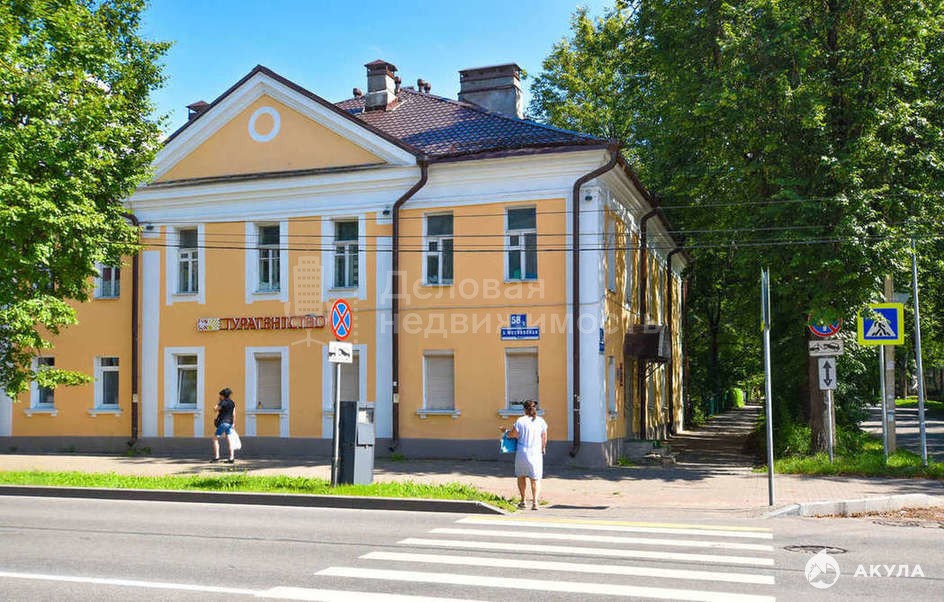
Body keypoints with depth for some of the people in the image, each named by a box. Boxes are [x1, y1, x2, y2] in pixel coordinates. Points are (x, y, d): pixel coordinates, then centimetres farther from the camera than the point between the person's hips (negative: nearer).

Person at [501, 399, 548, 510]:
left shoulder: (520, 421, -10)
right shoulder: (541, 421, -2)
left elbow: (512, 435, -4)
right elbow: (544, 438, 4)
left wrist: (505, 431, 16)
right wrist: (543, 448, 21)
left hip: (522, 452, -1)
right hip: (536, 453, 1)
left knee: (521, 476, 17)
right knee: (535, 479, 7)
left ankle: (523, 501, 20)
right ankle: (535, 502, -7)